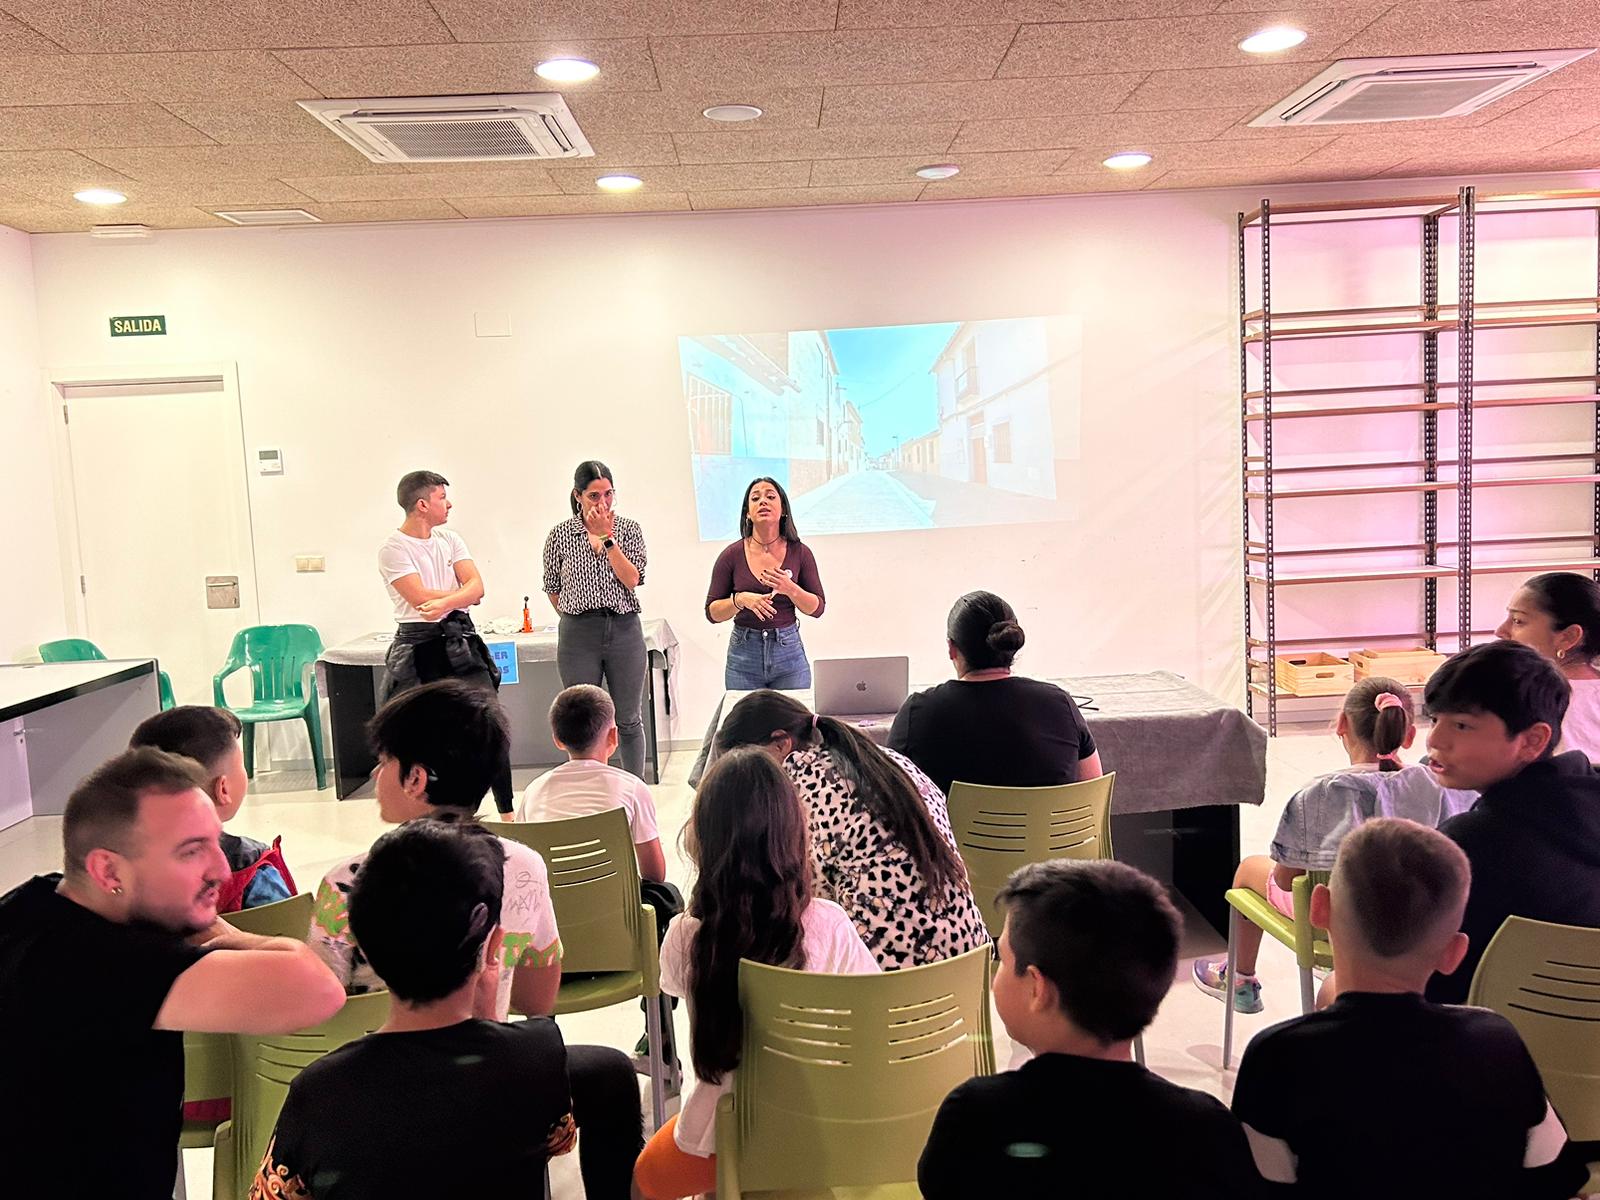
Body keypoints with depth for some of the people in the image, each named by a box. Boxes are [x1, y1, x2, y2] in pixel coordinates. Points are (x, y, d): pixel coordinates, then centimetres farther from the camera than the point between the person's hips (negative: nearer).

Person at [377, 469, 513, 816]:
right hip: (418, 647, -5)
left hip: (460, 641, 5)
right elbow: (420, 598, -16)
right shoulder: (393, 548, -6)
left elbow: (476, 585, -2)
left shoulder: (449, 539, 11)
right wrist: (462, 597, -4)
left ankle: (508, 811, 8)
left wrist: (445, 602, -20)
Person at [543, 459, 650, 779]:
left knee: (629, 720, 9)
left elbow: (632, 580, -11)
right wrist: (577, 619, 11)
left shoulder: (629, 530, 2)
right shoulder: (560, 535, 1)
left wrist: (606, 537, -15)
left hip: (624, 629, 1)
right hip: (578, 634, -1)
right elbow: (553, 589, 11)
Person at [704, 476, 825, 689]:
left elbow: (817, 608, 3)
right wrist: (740, 600, -17)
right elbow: (712, 612, 1)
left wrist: (791, 589, -15)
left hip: (789, 651, 0)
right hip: (744, 653, 0)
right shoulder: (732, 555, -2)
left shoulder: (800, 553, -1)